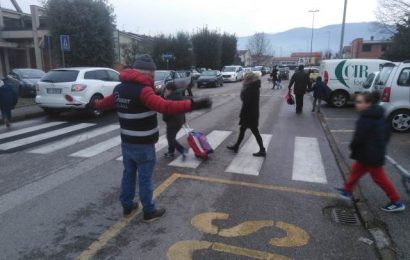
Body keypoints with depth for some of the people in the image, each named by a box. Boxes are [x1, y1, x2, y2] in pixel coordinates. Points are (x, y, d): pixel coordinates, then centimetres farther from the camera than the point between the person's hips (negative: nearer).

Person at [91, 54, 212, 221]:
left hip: (126, 142, 8)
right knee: (145, 178, 4)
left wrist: (94, 105, 49)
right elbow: (165, 106, -36)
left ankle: (127, 206, 34)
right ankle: (149, 212, 19)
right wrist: (193, 104, -41)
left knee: (128, 174, 20)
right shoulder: (142, 90, -22)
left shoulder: (119, 88, 5)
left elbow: (107, 102, 25)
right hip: (143, 145, -8)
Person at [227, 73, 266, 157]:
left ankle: (262, 150, 11)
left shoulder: (249, 89, -23)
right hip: (254, 113, 10)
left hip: (249, 114, -10)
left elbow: (246, 103, -23)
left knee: (255, 132, 1)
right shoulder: (255, 88, 7)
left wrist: (242, 115, -16)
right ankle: (236, 147, 31)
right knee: (242, 130, 19)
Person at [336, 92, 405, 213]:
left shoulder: (366, 119, -26)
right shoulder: (379, 115, 6)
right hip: (376, 151, 10)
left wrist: (353, 146, -5)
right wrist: (381, 145, 18)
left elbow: (359, 137, -25)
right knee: (357, 169, 19)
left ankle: (397, 202, 20)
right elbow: (387, 132, 13)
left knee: (379, 177, 5)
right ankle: (347, 190, 31)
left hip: (370, 154, -10)